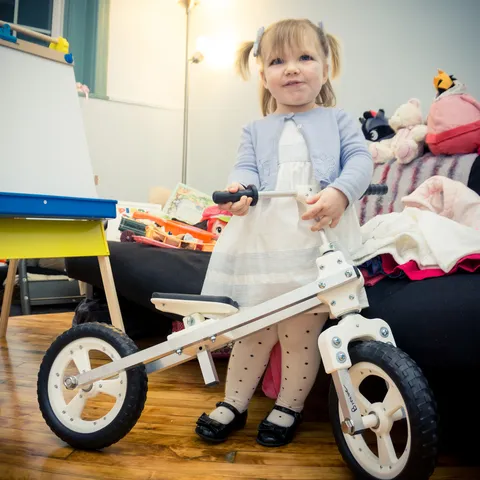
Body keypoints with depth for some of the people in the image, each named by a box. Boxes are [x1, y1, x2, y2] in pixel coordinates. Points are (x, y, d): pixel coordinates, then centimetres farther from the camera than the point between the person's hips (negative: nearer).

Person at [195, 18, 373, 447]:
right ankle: (234, 403, 27)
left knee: (301, 334, 1)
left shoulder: (338, 120, 17)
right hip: (264, 241, 2)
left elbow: (360, 160, 4)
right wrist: (238, 187, -17)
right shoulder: (256, 130, 21)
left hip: (318, 240, -1)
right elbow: (247, 167, 8)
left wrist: (339, 193, -17)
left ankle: (289, 407, 25)